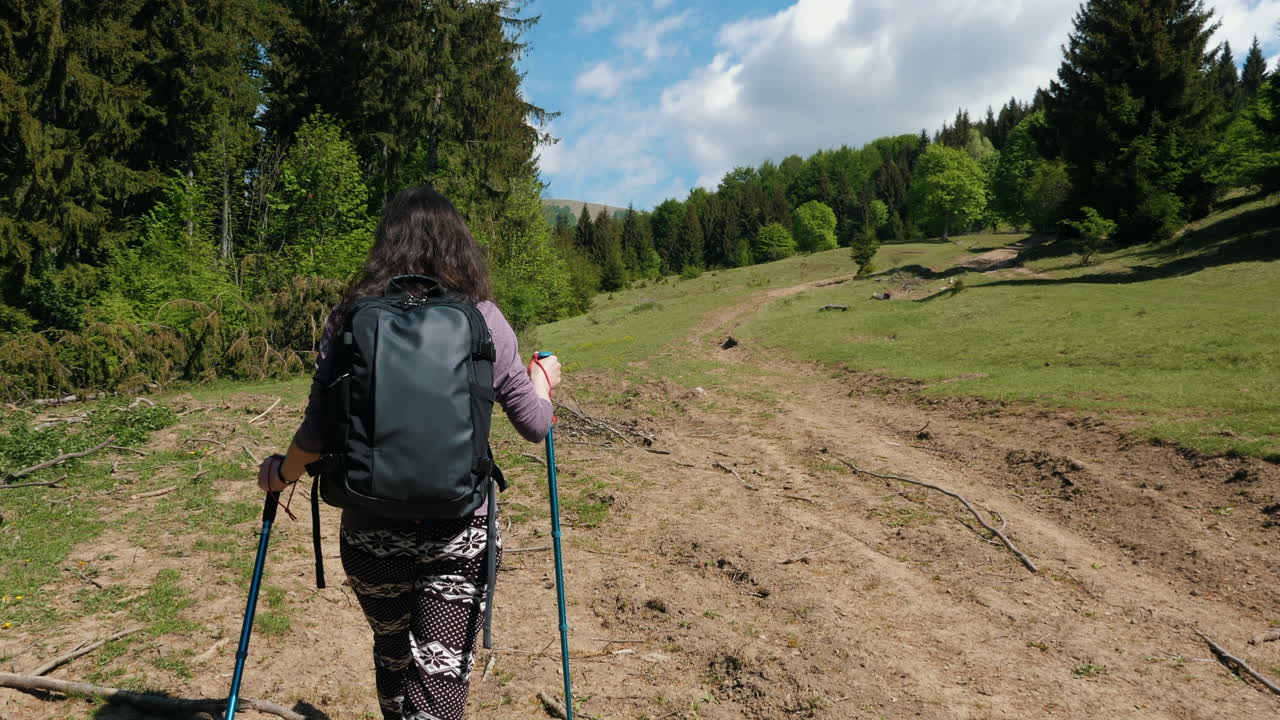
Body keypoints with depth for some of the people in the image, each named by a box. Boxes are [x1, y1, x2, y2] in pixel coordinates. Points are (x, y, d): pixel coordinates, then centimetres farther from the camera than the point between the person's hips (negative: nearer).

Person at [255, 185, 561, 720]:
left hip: (369, 533, 2)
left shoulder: (349, 316, -3)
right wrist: (543, 380, 22)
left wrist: (281, 473, 18)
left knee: (392, 658, 25)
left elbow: (318, 434, -3)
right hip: (459, 535, -2)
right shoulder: (482, 319, -5)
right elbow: (534, 426, 1)